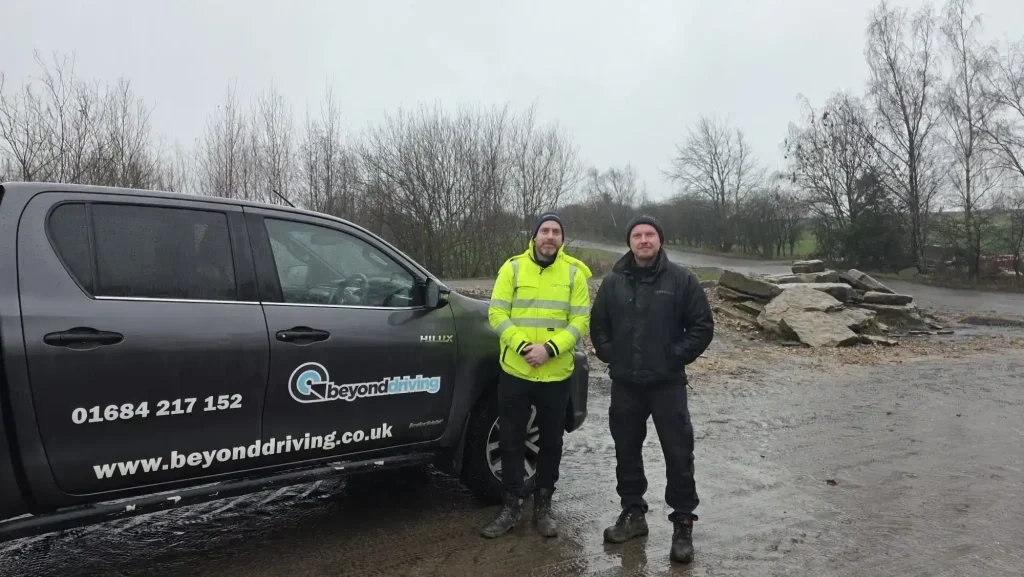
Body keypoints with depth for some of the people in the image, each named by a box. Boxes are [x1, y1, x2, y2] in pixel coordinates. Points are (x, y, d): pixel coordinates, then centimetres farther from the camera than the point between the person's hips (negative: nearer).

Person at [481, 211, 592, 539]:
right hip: (514, 371, 0)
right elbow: (497, 314, -5)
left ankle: (543, 506, 27)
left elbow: (581, 321, -5)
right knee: (511, 441, 7)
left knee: (551, 443, 12)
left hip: (556, 374, 1)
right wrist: (523, 346, -19)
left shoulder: (574, 273, 0)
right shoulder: (512, 268, 0)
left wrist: (550, 348, -20)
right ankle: (510, 507, 21)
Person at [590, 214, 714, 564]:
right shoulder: (613, 282, 6)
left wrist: (676, 357, -7)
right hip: (624, 383, 3)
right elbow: (598, 324, 13)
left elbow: (703, 326, -2)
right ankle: (633, 513, 28)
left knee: (678, 454, -1)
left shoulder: (681, 280, -4)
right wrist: (610, 355, 3)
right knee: (626, 451, 12)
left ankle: (683, 524, 12)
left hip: (667, 383, -3)